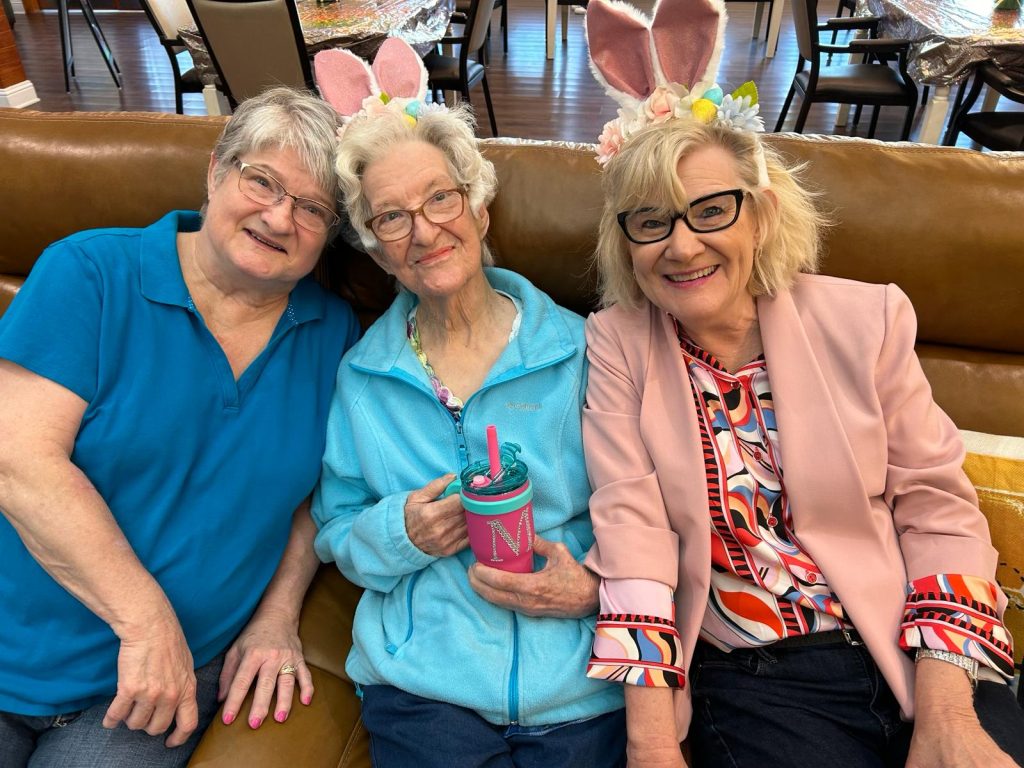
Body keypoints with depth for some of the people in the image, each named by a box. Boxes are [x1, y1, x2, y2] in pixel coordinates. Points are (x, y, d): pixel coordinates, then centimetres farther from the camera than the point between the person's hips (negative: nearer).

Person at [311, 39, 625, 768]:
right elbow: (335, 532, 9)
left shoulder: (578, 351, -2)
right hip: (424, 683, 1)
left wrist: (596, 588, -15)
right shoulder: (362, 376, 4)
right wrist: (399, 532, -11)